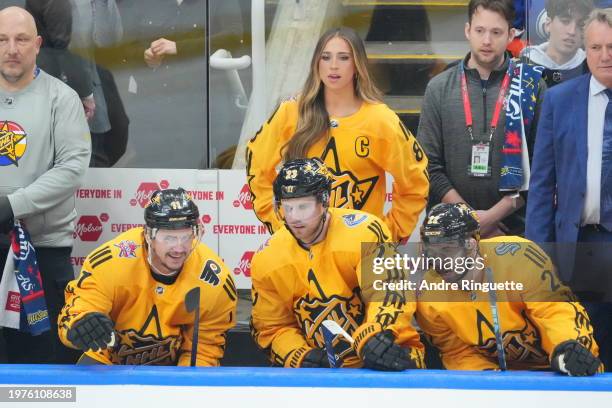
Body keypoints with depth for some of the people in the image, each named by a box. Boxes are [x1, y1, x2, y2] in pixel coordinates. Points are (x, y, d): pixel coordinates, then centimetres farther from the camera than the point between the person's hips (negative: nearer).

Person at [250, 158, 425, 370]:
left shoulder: (363, 231, -15)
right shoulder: (266, 260, -1)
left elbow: (389, 290, -20)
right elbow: (271, 327, 6)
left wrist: (377, 337, -36)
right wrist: (300, 358, -12)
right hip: (320, 366, 4)